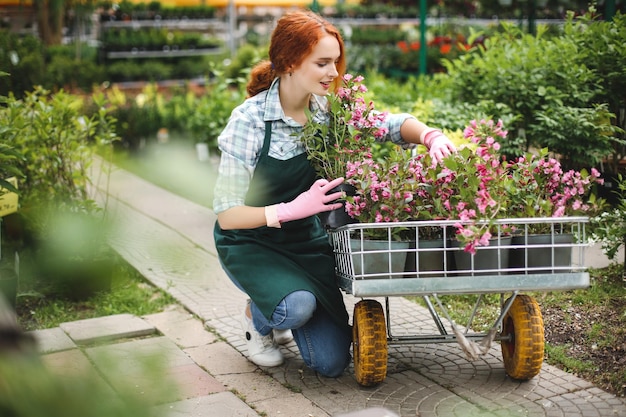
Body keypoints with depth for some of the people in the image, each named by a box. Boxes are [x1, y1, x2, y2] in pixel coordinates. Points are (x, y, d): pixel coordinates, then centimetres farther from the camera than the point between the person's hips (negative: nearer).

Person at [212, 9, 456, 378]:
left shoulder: (328, 109, -9)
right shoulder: (250, 119, -23)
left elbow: (392, 124, -1)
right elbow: (227, 214, -23)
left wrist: (431, 135, -23)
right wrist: (292, 209, -37)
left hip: (308, 240, 4)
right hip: (250, 243, -4)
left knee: (333, 362, -4)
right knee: (298, 307, -35)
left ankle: (285, 313, 27)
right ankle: (258, 317, 2)